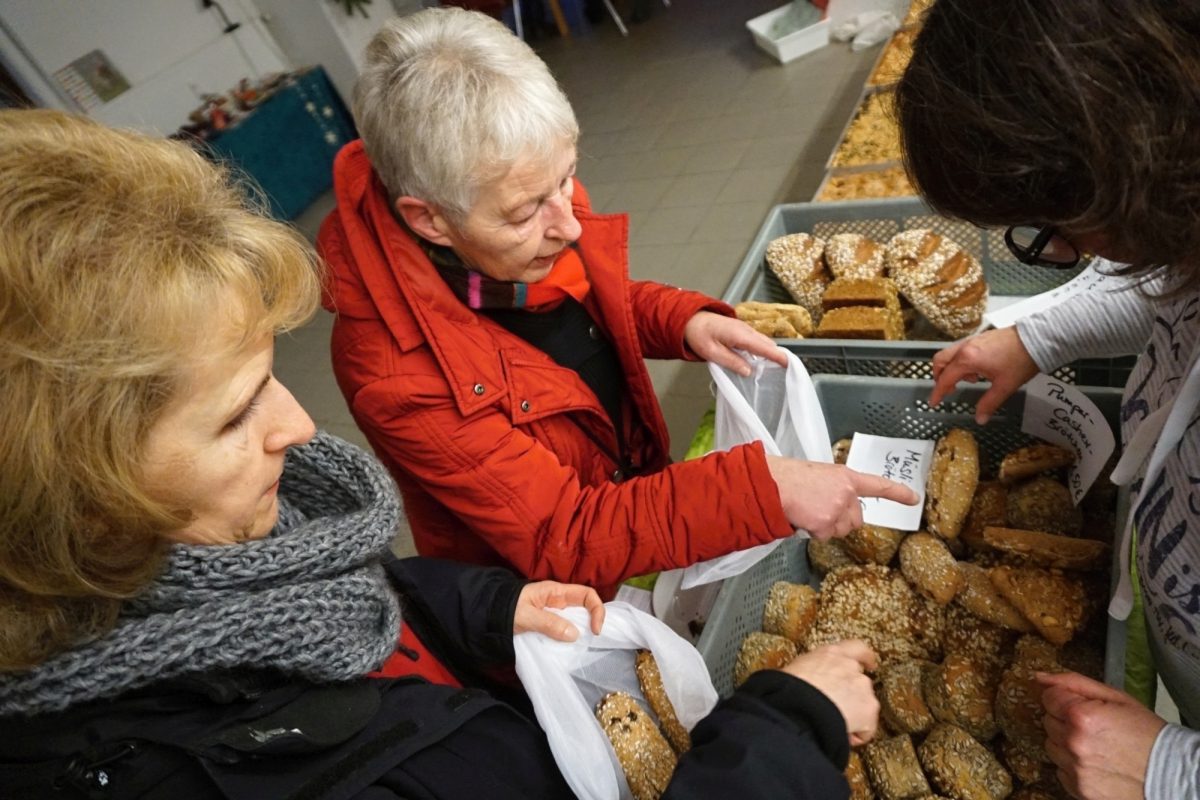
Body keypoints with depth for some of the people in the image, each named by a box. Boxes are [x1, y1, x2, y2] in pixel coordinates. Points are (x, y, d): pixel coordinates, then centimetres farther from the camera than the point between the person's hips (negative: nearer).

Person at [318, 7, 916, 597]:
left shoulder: (542, 197, -18)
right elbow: (564, 541, -31)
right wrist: (763, 488, -38)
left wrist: (685, 321, -15)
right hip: (543, 589, -4)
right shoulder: (395, 372, -35)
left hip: (637, 481, 5)